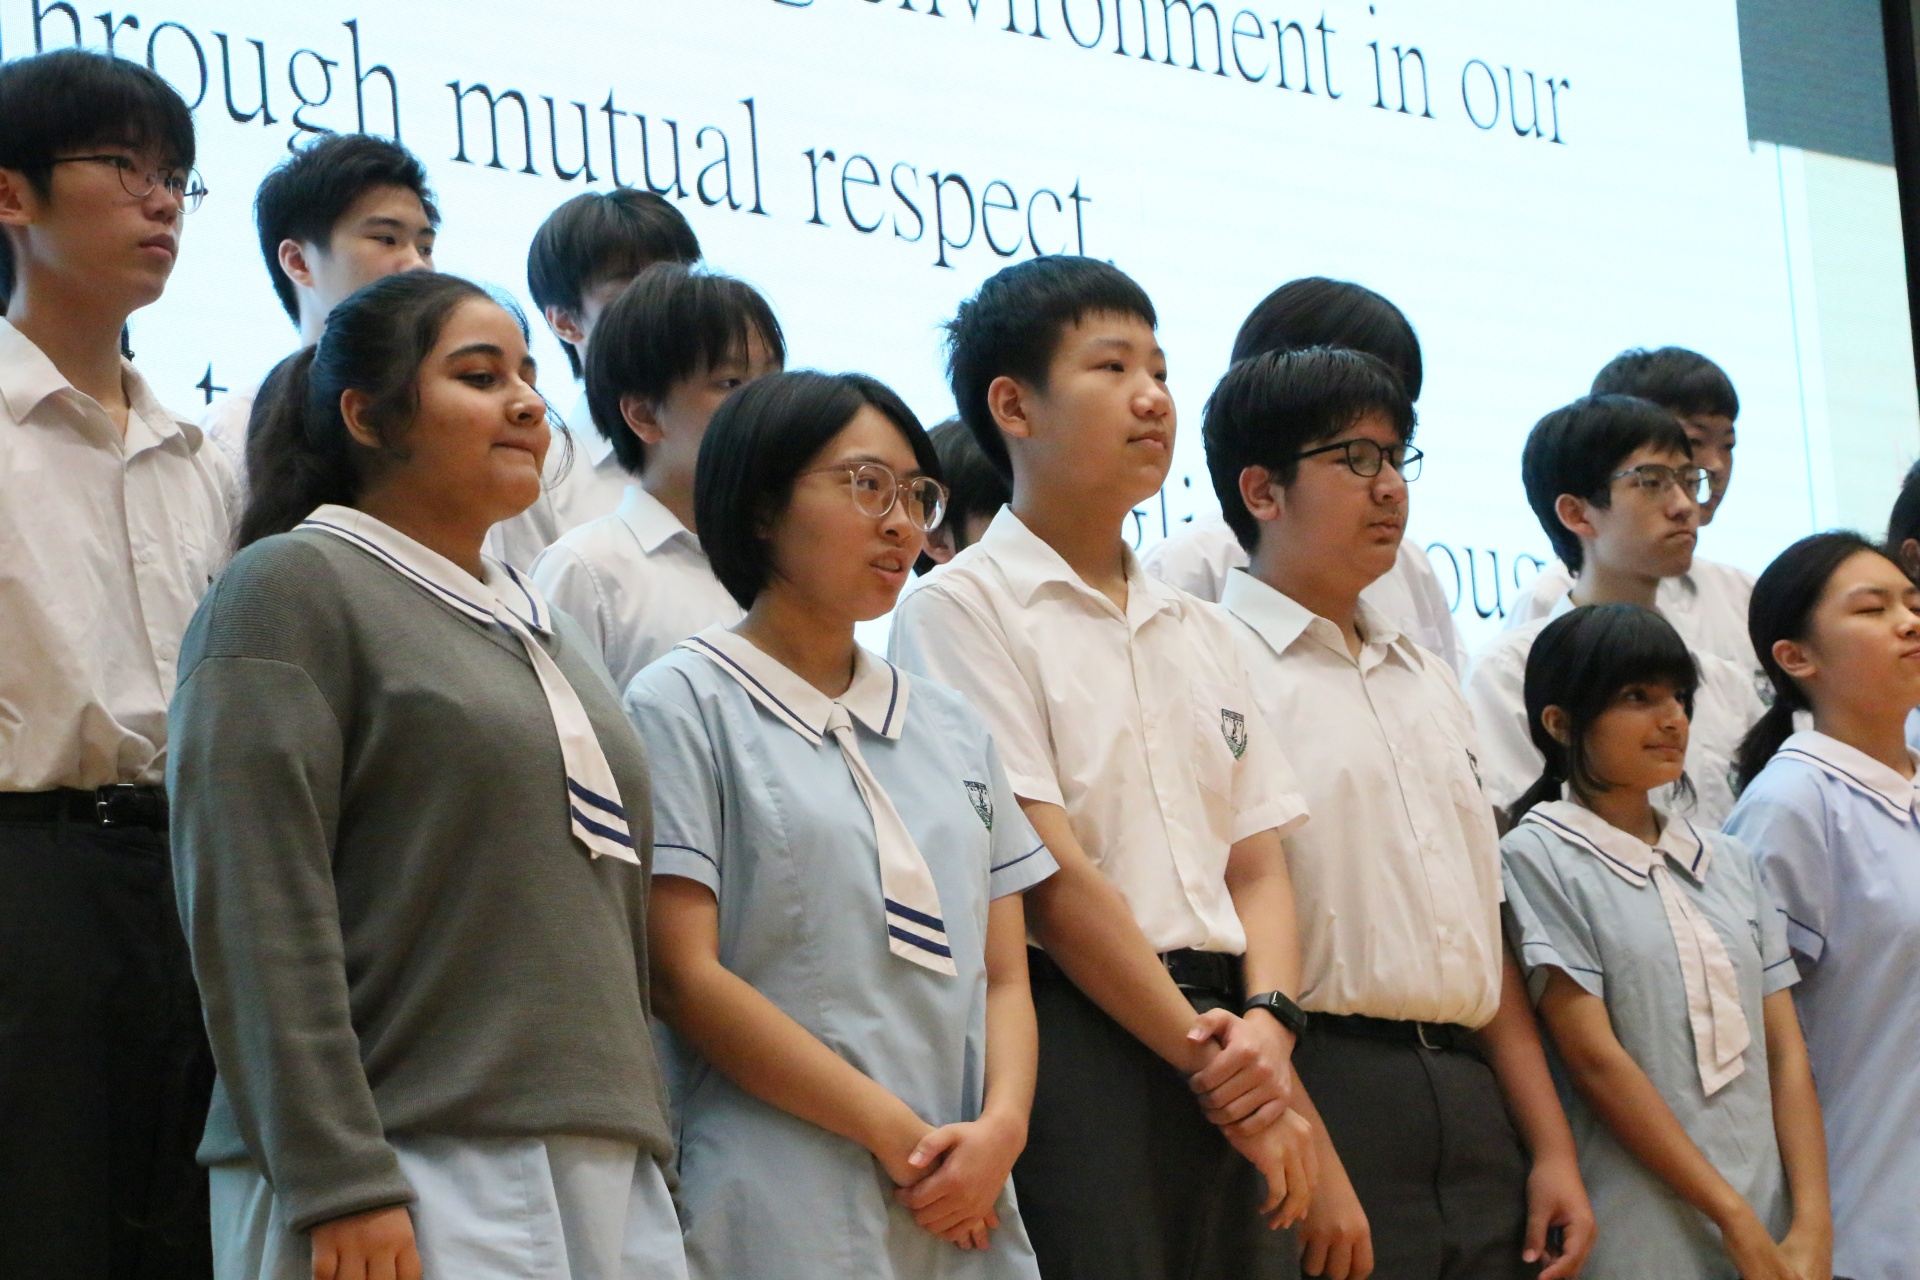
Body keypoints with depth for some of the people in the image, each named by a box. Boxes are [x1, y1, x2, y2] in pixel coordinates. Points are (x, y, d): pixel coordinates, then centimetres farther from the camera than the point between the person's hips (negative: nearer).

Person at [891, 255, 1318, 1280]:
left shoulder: (1198, 630, 20)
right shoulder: (962, 608, -2)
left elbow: (1257, 866, 13)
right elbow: (1049, 877, -9)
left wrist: (1267, 1023, -6)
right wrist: (1205, 1056, -10)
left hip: (1226, 1060, 6)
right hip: (1076, 1049, -6)